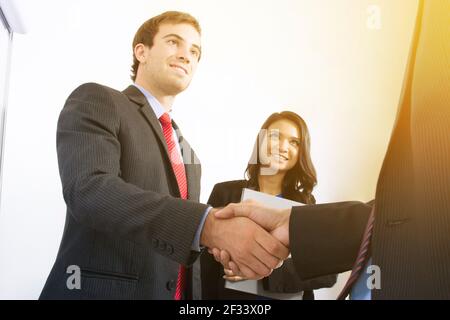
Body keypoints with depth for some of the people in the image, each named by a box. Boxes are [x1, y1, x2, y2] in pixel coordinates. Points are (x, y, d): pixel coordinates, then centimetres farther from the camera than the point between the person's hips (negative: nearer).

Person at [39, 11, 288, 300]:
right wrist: (210, 224, -35)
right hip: (99, 291, -7)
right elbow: (88, 189, -24)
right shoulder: (95, 100, -6)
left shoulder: (186, 150, 16)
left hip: (174, 292, 7)